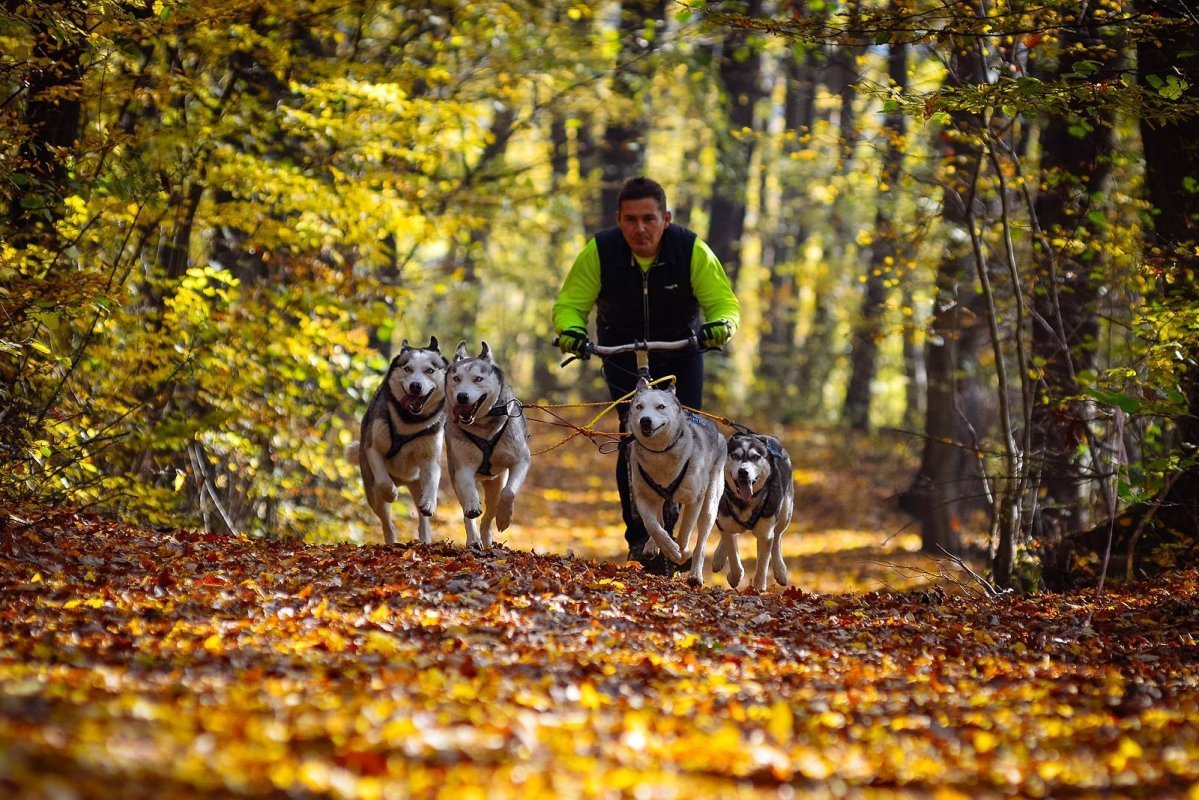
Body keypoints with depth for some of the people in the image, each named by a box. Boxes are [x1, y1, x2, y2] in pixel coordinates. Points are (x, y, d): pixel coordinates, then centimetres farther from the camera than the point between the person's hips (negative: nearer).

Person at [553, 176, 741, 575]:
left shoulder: (692, 250, -23)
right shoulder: (600, 251, -22)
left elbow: (723, 301, -17)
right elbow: (570, 303, -14)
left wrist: (721, 323, -40)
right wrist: (570, 330, -36)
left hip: (681, 351, 1)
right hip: (621, 352, -1)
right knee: (634, 435, -18)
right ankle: (640, 538, -11)